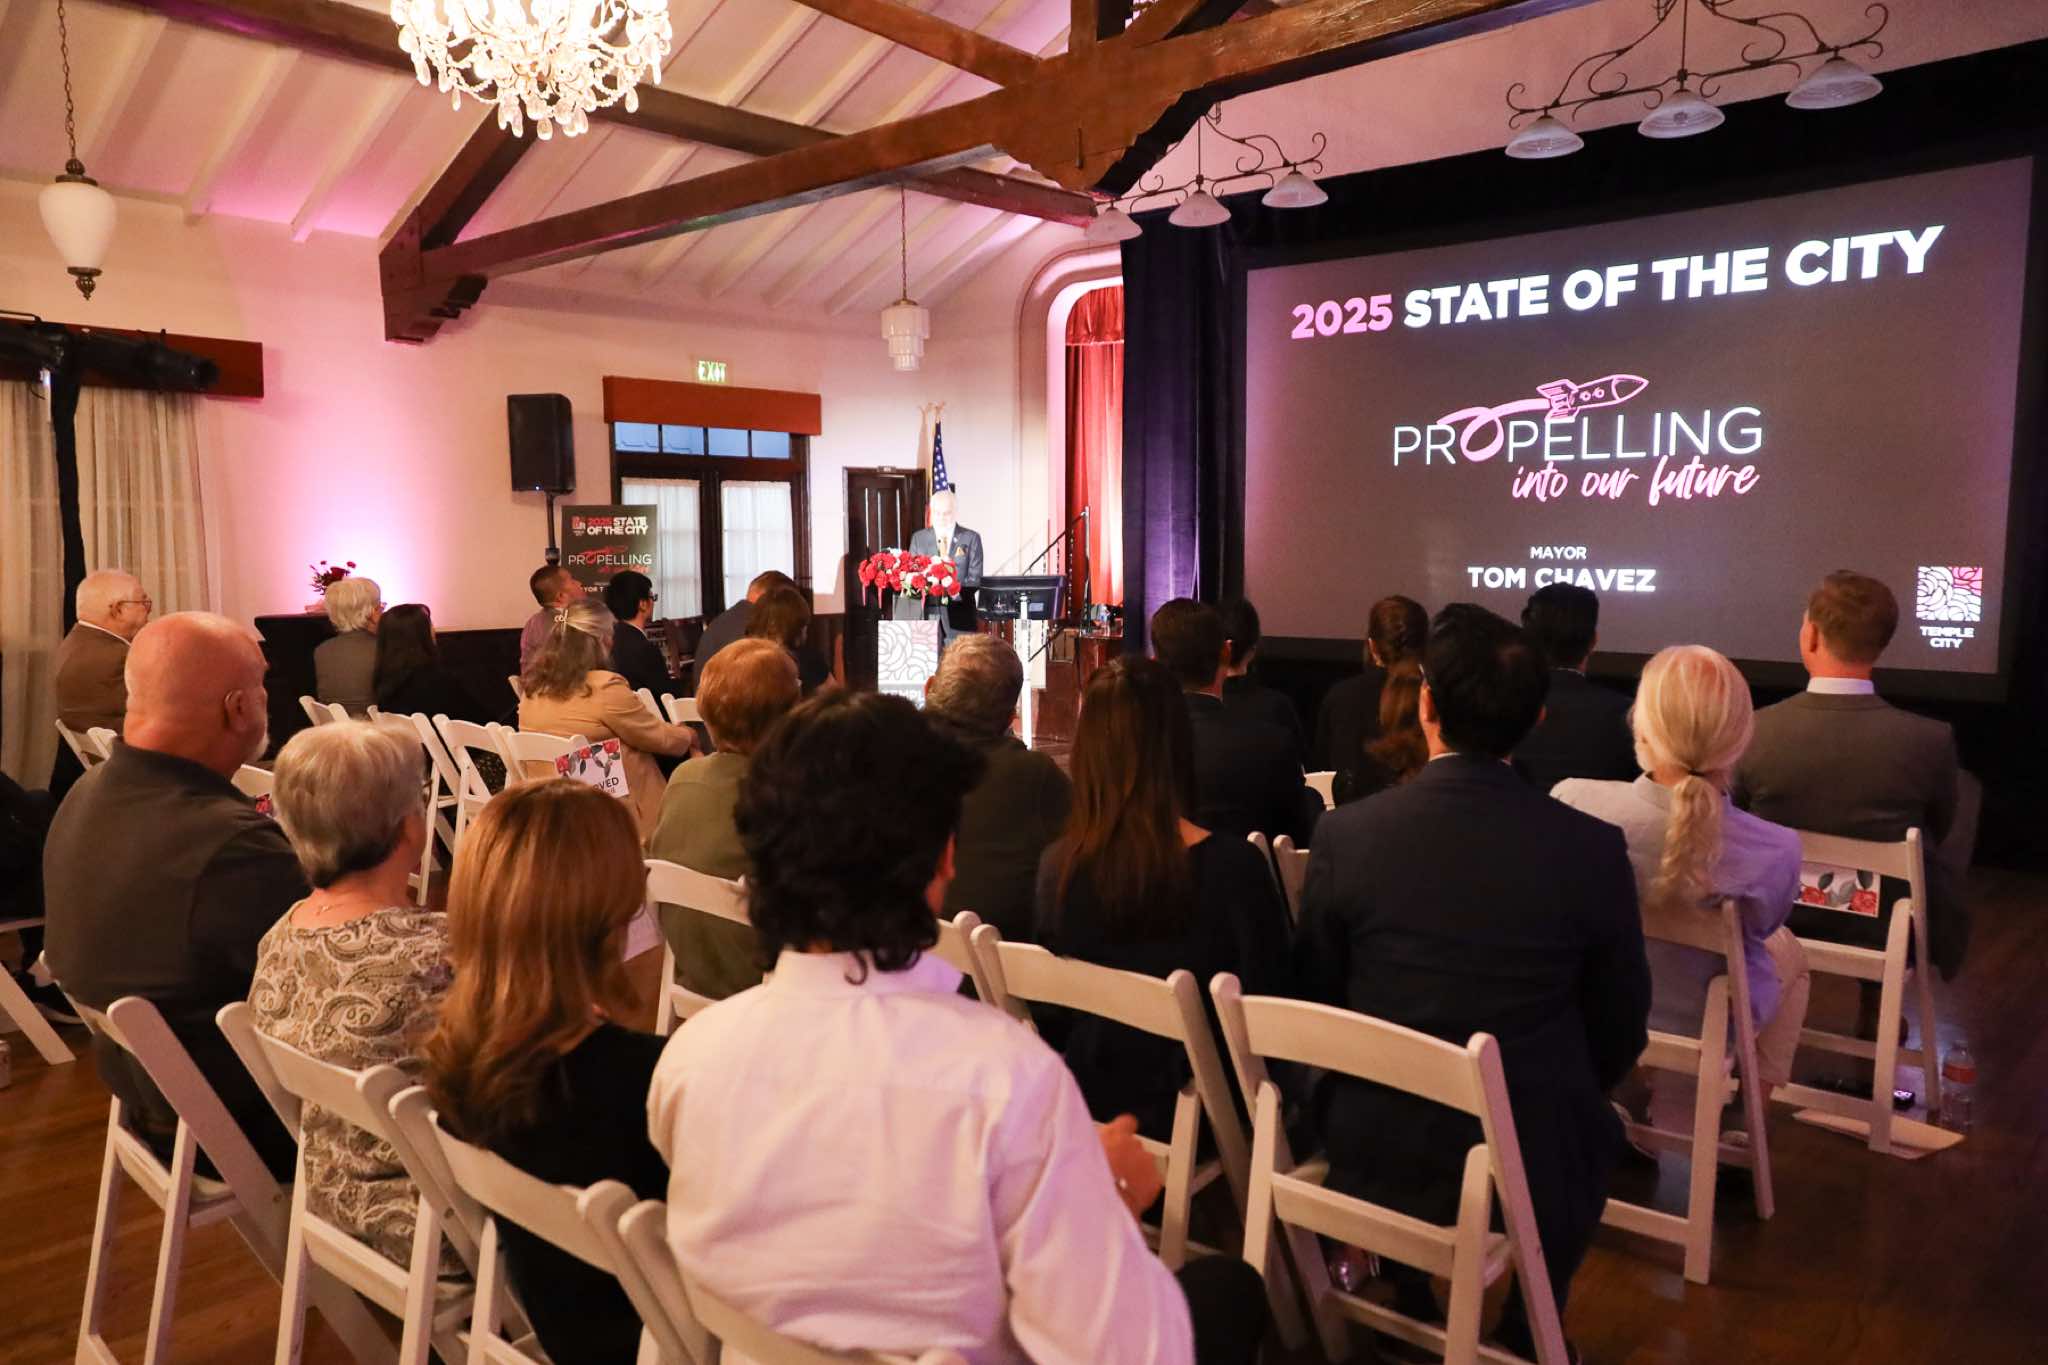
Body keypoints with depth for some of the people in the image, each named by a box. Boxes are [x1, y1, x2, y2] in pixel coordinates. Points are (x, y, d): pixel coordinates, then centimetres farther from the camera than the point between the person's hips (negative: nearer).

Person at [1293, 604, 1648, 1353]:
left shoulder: (1346, 833, -14)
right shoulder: (1592, 847, -15)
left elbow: (1315, 1004, -2)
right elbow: (1620, 1036, -4)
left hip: (1374, 1153, 1)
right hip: (1530, 1164, -1)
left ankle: (1405, 1308, 49)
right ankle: (1529, 1333, 43)